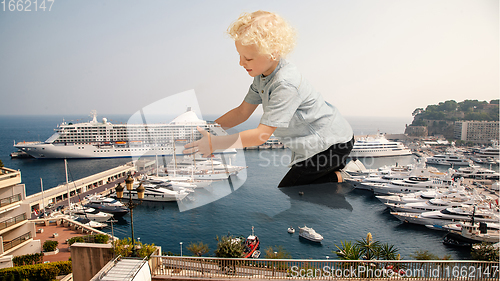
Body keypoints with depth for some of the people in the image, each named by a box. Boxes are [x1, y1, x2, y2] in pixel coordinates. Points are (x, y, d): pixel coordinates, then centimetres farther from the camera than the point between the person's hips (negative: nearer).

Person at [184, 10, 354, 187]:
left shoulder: (286, 84, -32)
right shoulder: (263, 74, -2)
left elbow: (262, 134, -32)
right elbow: (242, 112, 4)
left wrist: (213, 143, -32)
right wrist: (207, 129, -5)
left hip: (331, 142, -9)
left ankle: (337, 178, 1)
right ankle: (333, 168, 21)